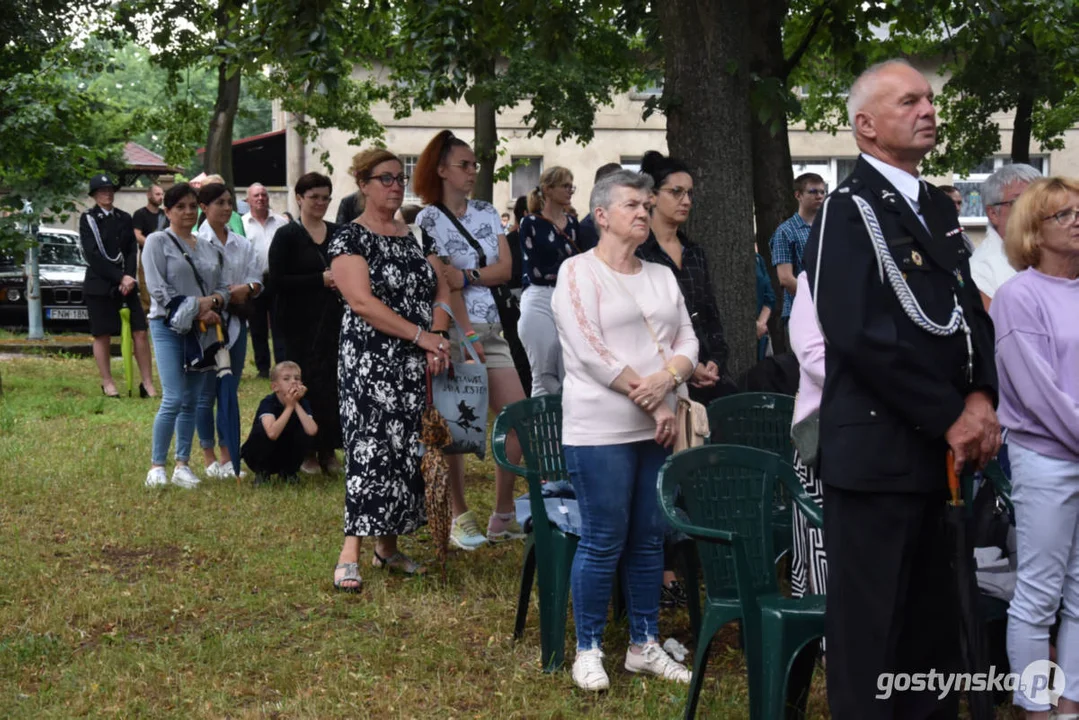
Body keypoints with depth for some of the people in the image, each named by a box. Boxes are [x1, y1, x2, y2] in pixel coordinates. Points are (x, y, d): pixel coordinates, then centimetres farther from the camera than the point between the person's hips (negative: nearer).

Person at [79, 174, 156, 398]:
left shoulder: (124, 218, 12)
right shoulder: (88, 219, -2)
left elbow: (132, 250, 8)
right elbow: (93, 255, -10)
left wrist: (129, 277, -9)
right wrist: (119, 278, -15)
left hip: (126, 283, 4)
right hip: (99, 285, -4)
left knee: (140, 332, -3)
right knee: (102, 335, 1)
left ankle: (147, 383, 1)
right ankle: (107, 384, 11)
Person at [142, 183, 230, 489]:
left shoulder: (208, 247, 17)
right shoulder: (158, 242, 0)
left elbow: (223, 287, 16)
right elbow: (159, 289, -9)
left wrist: (214, 301, -6)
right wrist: (196, 307, -12)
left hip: (202, 330, 5)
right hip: (169, 327, -5)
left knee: (192, 401, 6)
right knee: (174, 399, -14)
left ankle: (182, 464, 12)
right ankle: (156, 466, -6)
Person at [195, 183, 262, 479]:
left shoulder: (242, 244, 12)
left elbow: (257, 280, 11)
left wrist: (246, 289, -10)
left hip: (236, 321, 6)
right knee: (206, 393, 0)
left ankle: (228, 457, 16)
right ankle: (210, 459, 8)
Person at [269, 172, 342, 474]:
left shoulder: (338, 234, 12)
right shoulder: (287, 235, -3)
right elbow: (277, 279, -10)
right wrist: (321, 280, -15)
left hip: (333, 321, 4)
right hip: (301, 323, -4)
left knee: (333, 383, 0)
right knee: (306, 384, -4)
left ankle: (328, 449, 11)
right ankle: (306, 451, 7)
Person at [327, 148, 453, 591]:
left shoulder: (415, 237, 15)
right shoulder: (350, 239, -6)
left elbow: (441, 293, 11)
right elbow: (363, 302, -16)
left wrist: (437, 338, -8)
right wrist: (422, 335, -19)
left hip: (417, 367, 6)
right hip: (371, 363, -6)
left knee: (407, 450, 7)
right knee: (371, 449, -12)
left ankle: (388, 545, 17)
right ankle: (351, 553, -12)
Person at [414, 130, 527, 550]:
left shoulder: (486, 213, 14)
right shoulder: (429, 220, -4)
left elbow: (505, 268, 3)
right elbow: (443, 284, -12)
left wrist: (467, 276, -13)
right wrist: (469, 335, -19)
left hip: (492, 328, 6)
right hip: (454, 330, -6)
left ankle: (504, 516, 10)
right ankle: (460, 518, 9)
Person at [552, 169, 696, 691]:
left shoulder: (661, 275, 14)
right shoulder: (578, 272, -5)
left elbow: (687, 341, 9)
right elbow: (591, 352, -14)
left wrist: (666, 380, -13)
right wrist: (651, 401, -13)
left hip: (656, 429, 6)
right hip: (601, 432, -6)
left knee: (649, 539, 10)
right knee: (603, 543, -2)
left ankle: (644, 645, 20)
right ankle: (588, 649, 10)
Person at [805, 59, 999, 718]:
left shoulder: (938, 208, 16)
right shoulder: (849, 211, -10)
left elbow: (970, 312, 15)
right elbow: (861, 335, -19)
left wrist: (981, 398, -4)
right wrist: (951, 417, -14)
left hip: (939, 452, 8)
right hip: (878, 453, -8)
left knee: (935, 627, 16)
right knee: (871, 635, 1)